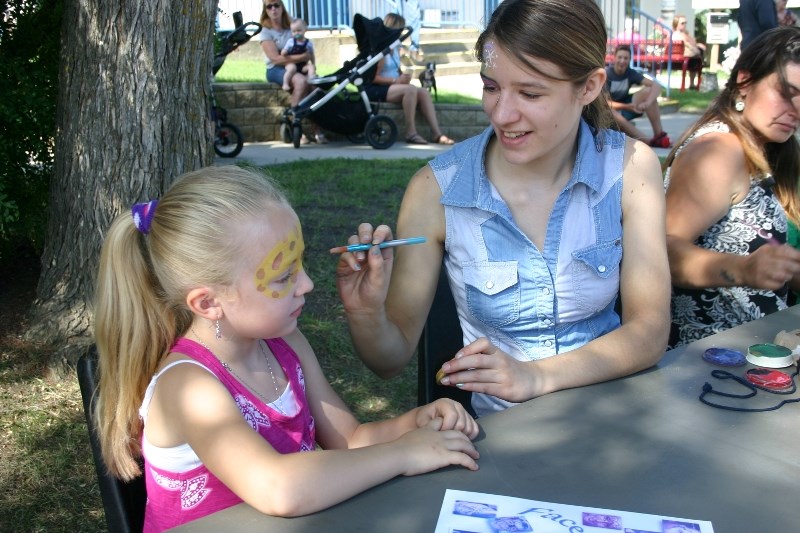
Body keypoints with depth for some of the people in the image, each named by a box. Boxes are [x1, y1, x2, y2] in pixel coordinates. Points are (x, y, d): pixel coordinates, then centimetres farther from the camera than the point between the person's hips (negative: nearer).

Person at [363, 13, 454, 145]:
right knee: (410, 90, -31)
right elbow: (374, 77, -18)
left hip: (392, 86, 8)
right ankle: (411, 134, -29)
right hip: (375, 89, -8)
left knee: (423, 93, -14)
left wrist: (404, 76, -7)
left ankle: (437, 134, -23)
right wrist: (396, 80, -27)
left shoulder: (394, 49, 15)